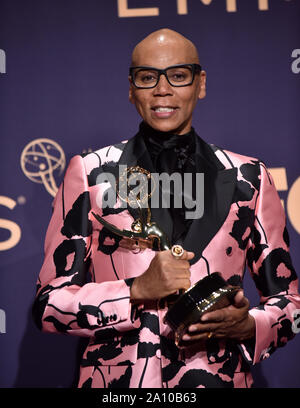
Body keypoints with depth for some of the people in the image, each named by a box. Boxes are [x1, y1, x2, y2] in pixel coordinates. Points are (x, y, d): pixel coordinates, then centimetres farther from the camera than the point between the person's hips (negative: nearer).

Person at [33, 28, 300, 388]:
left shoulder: (248, 179, 2)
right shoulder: (90, 173, -2)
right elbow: (48, 305, -4)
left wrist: (249, 325, -13)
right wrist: (138, 290, -19)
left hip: (219, 378, 1)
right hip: (116, 381, -1)